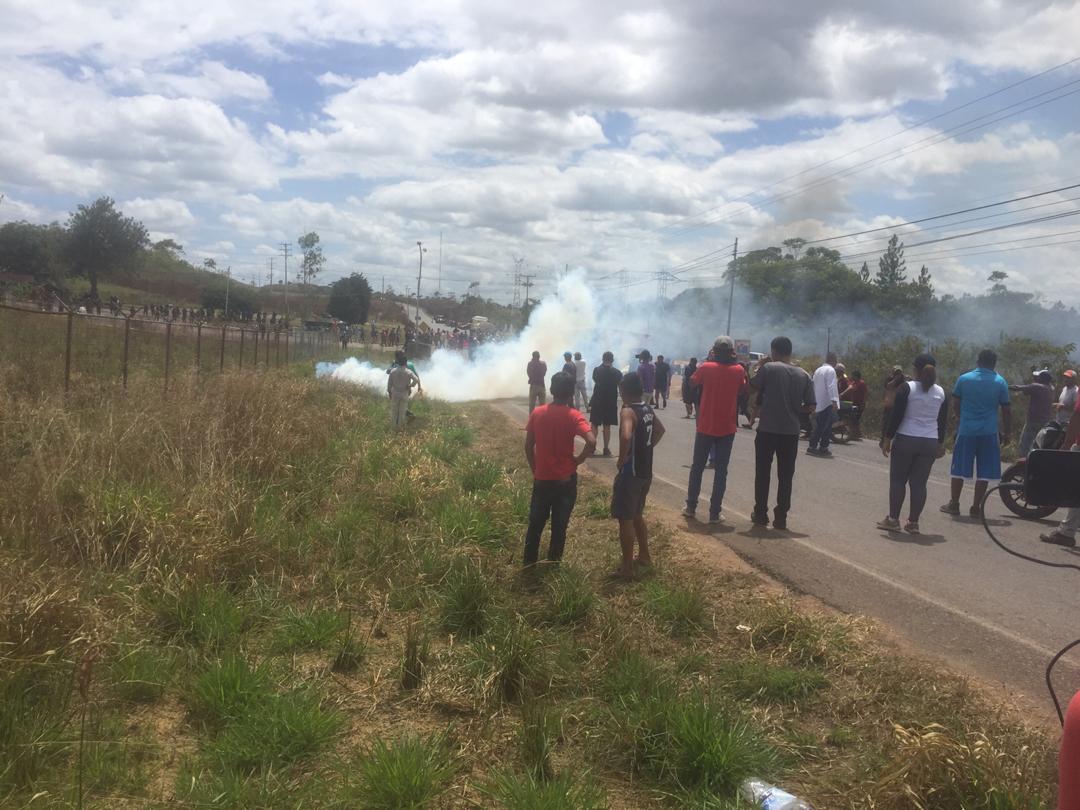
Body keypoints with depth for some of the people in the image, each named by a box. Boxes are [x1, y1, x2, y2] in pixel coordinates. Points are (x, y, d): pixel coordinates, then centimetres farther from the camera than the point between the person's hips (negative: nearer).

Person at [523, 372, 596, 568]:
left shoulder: (537, 413, -4)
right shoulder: (573, 415, -14)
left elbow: (528, 446, 1)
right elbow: (592, 442, -28)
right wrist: (578, 460, -11)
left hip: (542, 479, 3)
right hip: (565, 480, -2)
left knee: (536, 522, 17)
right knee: (559, 525, 12)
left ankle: (529, 562, 24)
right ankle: (553, 564, 22)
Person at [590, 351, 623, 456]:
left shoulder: (596, 370, -5)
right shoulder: (617, 373, -5)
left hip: (597, 401, 0)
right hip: (611, 402, 0)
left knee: (594, 425, 10)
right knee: (607, 426, 6)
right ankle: (606, 449, 6)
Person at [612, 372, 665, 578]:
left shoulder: (628, 411, -20)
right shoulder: (648, 409, 7)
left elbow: (626, 437, -38)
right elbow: (660, 430, 26)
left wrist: (621, 459, -23)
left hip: (631, 473, -8)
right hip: (646, 472, 8)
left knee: (625, 520, 1)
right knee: (637, 515, 24)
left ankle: (627, 568, 7)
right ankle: (644, 556, 35)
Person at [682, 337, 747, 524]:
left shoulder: (706, 367, -8)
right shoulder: (738, 370, -6)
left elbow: (693, 381, 11)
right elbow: (743, 390, 12)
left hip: (705, 426, 0)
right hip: (727, 428, 0)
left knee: (697, 467, 13)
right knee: (720, 471, 4)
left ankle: (691, 507, 18)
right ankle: (714, 513, 2)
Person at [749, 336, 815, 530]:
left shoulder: (768, 368, -9)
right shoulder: (804, 376, 3)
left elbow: (751, 388, -1)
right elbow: (810, 407, 2)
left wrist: (759, 367, 8)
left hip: (767, 429, -3)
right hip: (791, 432, 3)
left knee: (763, 473, 9)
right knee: (785, 476, 9)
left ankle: (760, 514, 15)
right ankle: (780, 518, 10)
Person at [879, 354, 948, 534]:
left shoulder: (907, 388, -8)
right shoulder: (941, 392, 6)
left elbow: (896, 416, -9)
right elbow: (943, 421, 11)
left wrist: (887, 438, -3)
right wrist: (940, 443, 21)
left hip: (905, 440, -4)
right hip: (929, 443, 4)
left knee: (897, 480, 4)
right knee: (919, 483, 6)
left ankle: (893, 520, 3)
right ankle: (913, 522, 7)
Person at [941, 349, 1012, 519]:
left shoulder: (964, 379, 1)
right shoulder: (1000, 382, -2)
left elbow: (956, 404, 9)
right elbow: (1006, 411, 0)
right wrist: (1007, 433, 10)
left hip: (966, 430, 1)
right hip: (989, 432, -1)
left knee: (959, 469, 9)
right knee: (983, 473, 5)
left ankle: (954, 504, 14)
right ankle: (976, 508, 7)